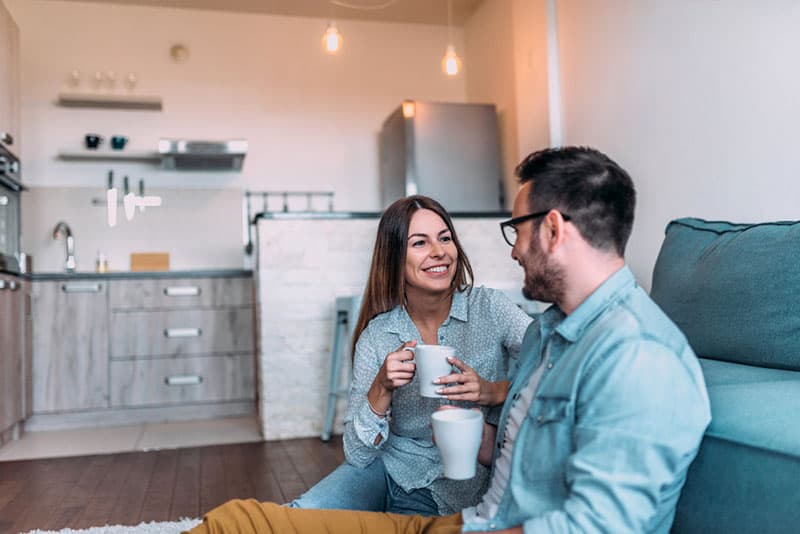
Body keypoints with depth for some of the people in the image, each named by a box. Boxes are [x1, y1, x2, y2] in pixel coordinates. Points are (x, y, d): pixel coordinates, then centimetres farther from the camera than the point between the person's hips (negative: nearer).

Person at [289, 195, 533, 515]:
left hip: (454, 492, -2)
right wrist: (381, 389, -23)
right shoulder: (376, 335, -7)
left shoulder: (490, 308, -10)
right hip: (386, 469, 2)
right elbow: (357, 456, -7)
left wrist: (493, 391, -30)